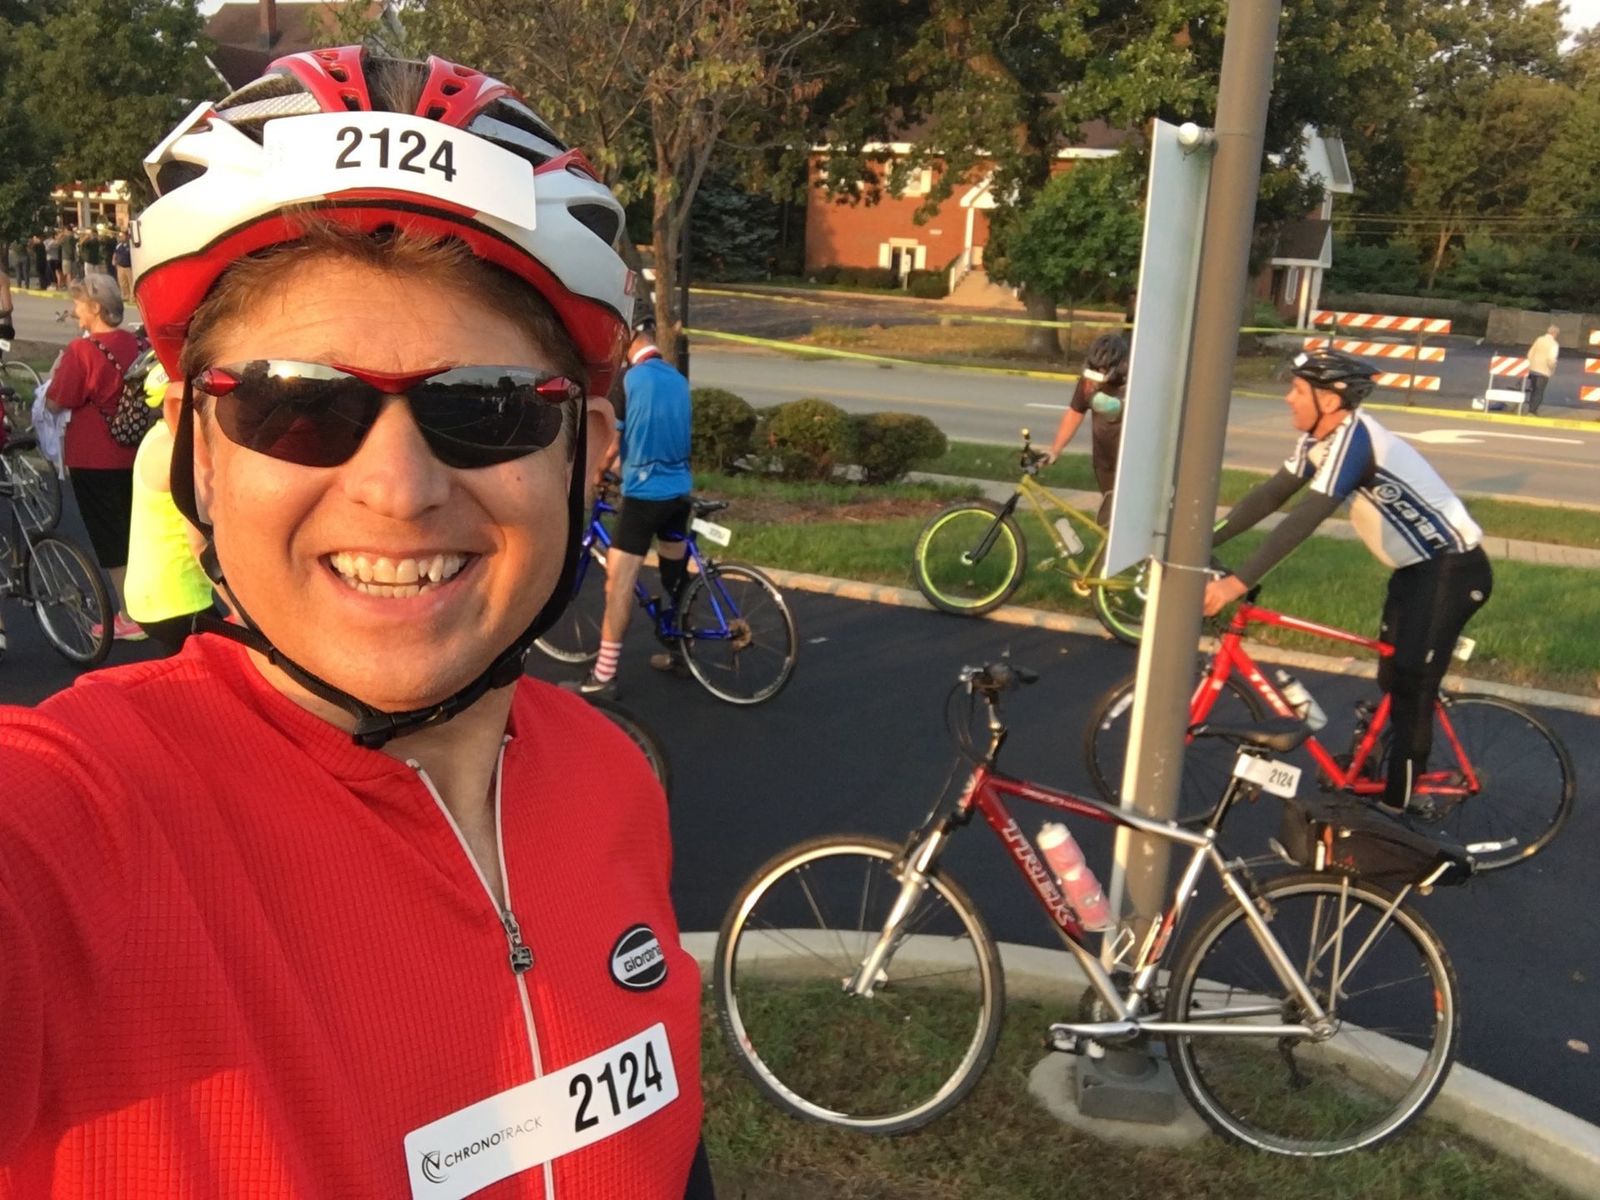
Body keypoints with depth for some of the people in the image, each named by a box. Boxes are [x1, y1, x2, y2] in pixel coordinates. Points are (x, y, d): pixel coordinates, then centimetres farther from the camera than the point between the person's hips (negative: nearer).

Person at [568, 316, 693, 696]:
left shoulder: (628, 379, -12)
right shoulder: (679, 380, 10)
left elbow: (611, 444, -10)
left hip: (643, 493, -7)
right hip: (679, 492, 8)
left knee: (619, 583, -6)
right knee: (677, 576, 20)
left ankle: (604, 675, -5)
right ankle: (680, 653, 31)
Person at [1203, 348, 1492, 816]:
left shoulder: (1354, 438, -26)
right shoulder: (1319, 439, 2)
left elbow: (1306, 518, -35)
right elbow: (1270, 494, 4)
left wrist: (1237, 582, -39)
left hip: (1453, 568, -10)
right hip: (1416, 566, 10)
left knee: (1412, 686, -8)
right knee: (1392, 683, 15)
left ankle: (1397, 805, -1)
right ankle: (1377, 773, 28)